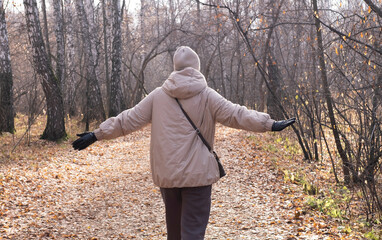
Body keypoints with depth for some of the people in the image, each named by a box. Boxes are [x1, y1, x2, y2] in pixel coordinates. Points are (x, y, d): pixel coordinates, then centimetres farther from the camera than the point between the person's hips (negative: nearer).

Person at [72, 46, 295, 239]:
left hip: (167, 174, 4)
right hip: (197, 174, -4)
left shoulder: (158, 95, 5)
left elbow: (128, 119, 6)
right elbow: (235, 115, -8)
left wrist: (97, 134, 14)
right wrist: (270, 124, -6)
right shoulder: (206, 95, -3)